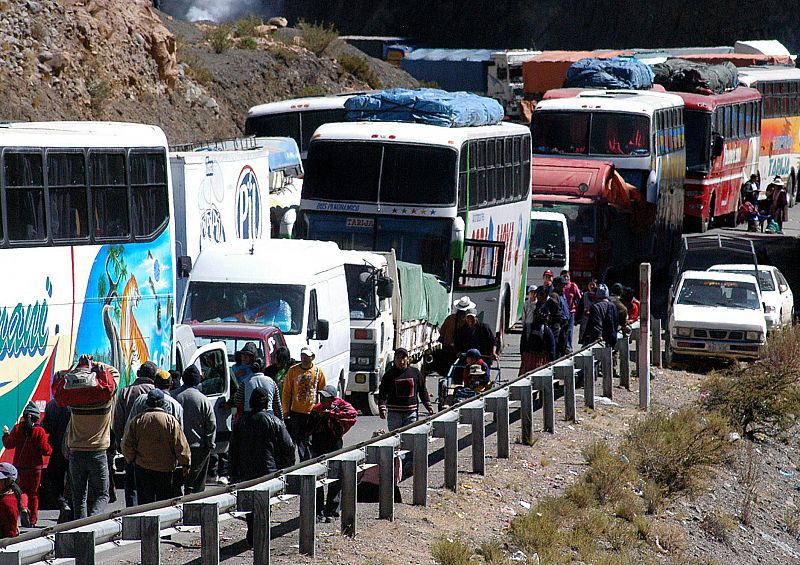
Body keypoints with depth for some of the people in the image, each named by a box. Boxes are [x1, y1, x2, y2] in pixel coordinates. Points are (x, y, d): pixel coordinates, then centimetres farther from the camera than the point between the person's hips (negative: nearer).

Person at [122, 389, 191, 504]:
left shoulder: (137, 420, -2)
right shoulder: (171, 420, -6)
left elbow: (127, 444, 0)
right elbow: (181, 445, -6)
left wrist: (130, 460, 16)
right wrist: (185, 464, 4)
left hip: (143, 468, 1)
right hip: (165, 468, -1)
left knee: (145, 501, 5)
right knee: (164, 500, 6)